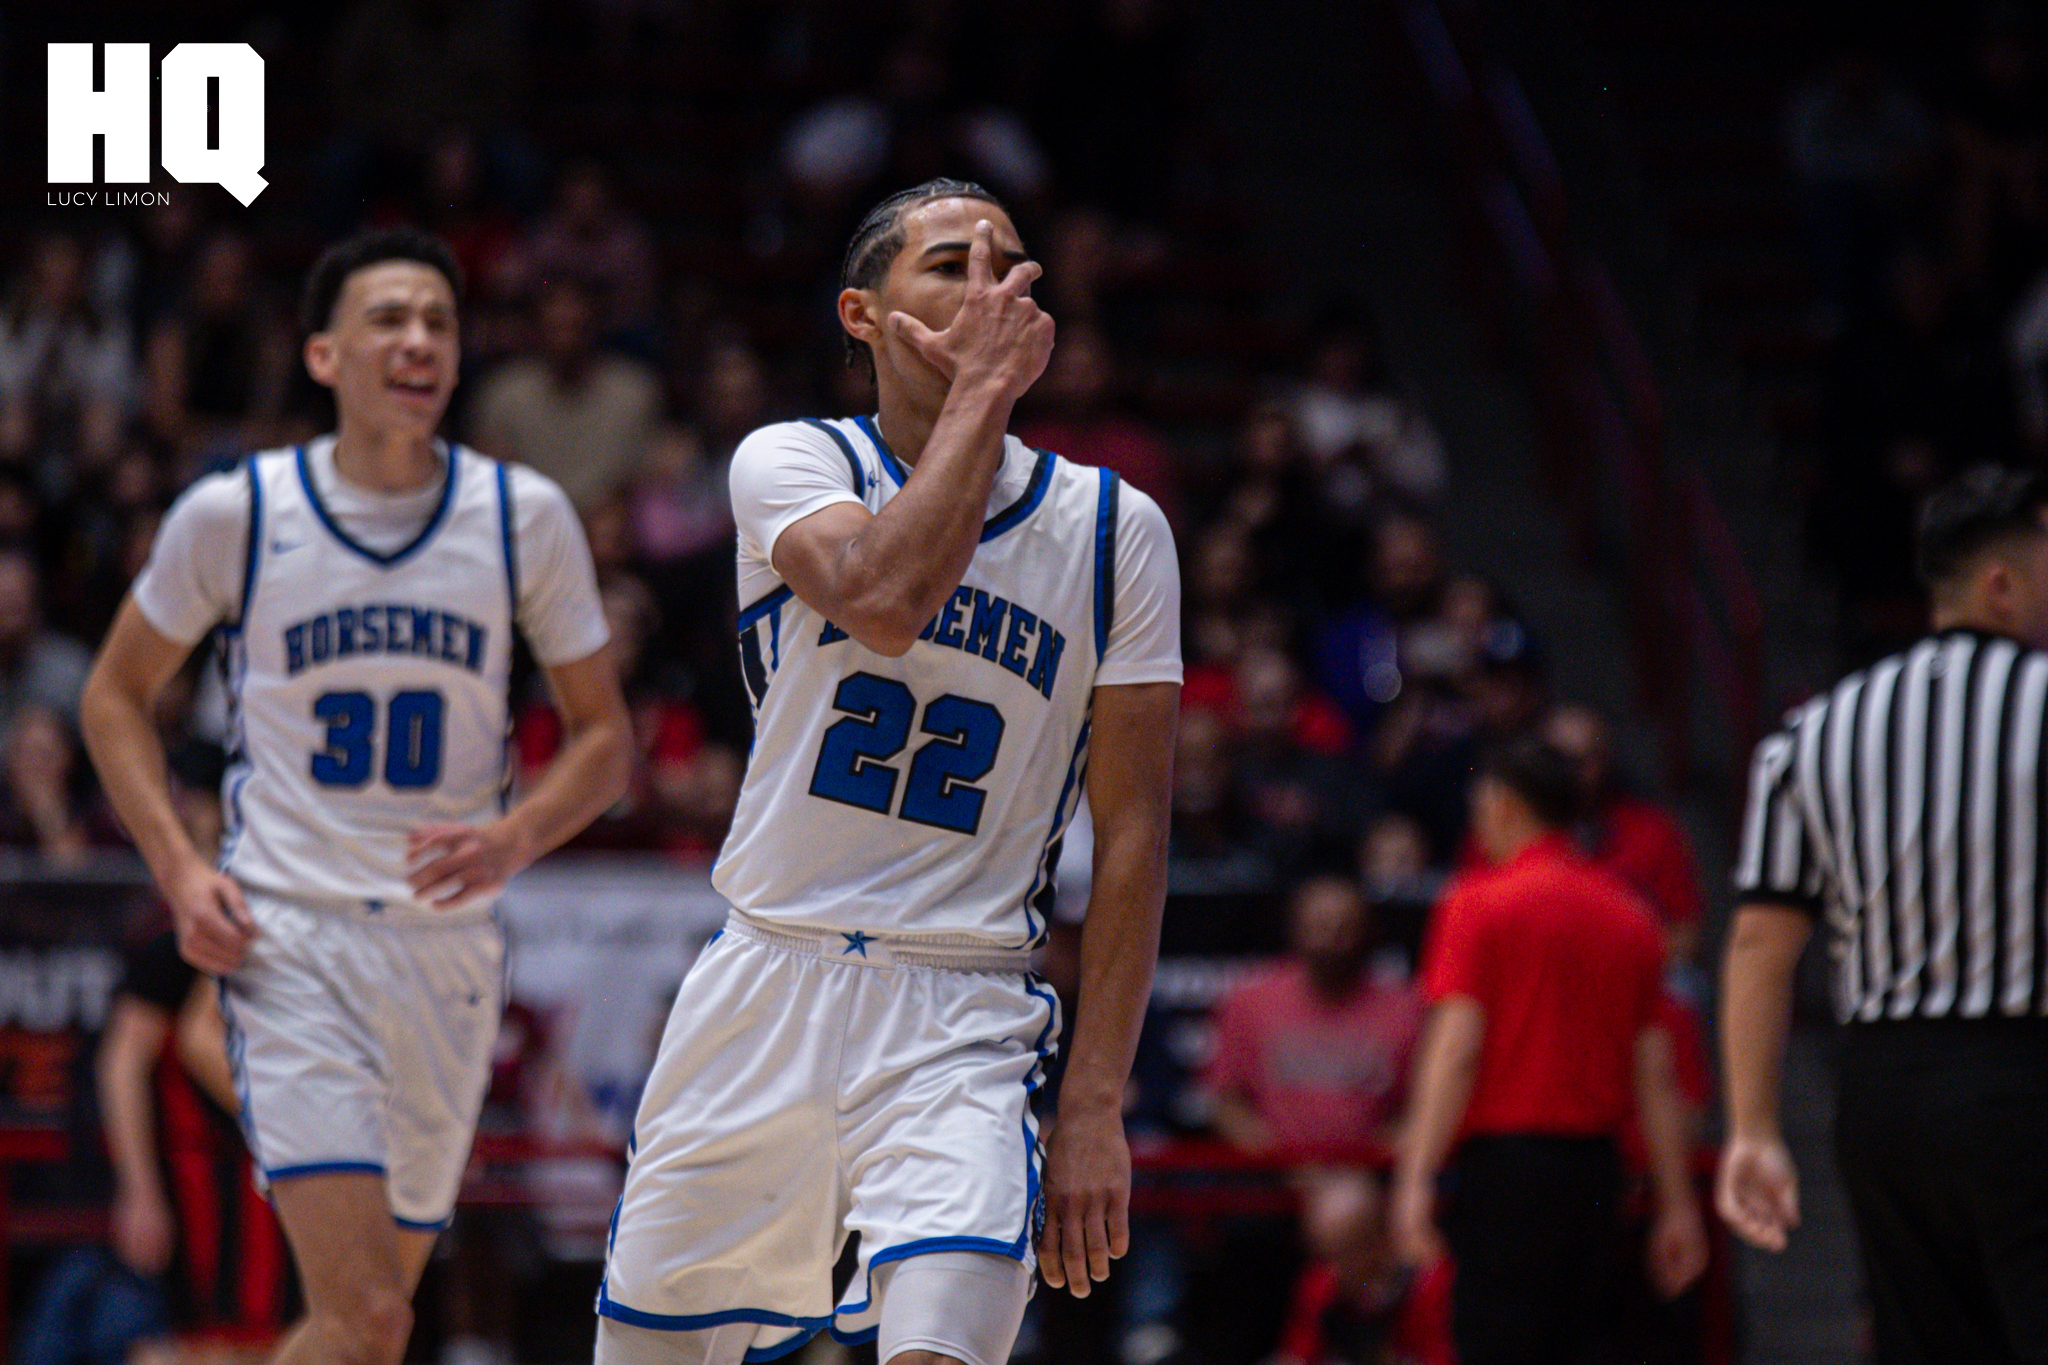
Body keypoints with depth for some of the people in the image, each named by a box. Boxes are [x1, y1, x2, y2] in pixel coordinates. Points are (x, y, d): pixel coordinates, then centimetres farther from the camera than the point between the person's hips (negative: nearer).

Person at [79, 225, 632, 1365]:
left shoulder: (524, 519, 0)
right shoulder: (234, 514, -5)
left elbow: (605, 739, 7)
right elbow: (118, 696, 10)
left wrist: (514, 840, -13)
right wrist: (180, 868, -5)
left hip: (448, 941, 3)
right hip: (287, 939, -3)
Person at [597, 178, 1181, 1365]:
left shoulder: (1114, 530, 3)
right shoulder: (792, 464, 1)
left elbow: (1133, 832, 2)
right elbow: (882, 600, -23)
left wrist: (1095, 1107, -6)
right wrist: (983, 389, -14)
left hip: (961, 1026, -1)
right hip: (765, 993, 1)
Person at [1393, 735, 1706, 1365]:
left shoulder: (1478, 905, -3)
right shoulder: (1629, 916, 11)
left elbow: (1455, 1052, -12)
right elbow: (1656, 1076, 10)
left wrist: (1416, 1180, -15)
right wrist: (1676, 1205, 11)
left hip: (1505, 1167, -5)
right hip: (1596, 1165, 5)